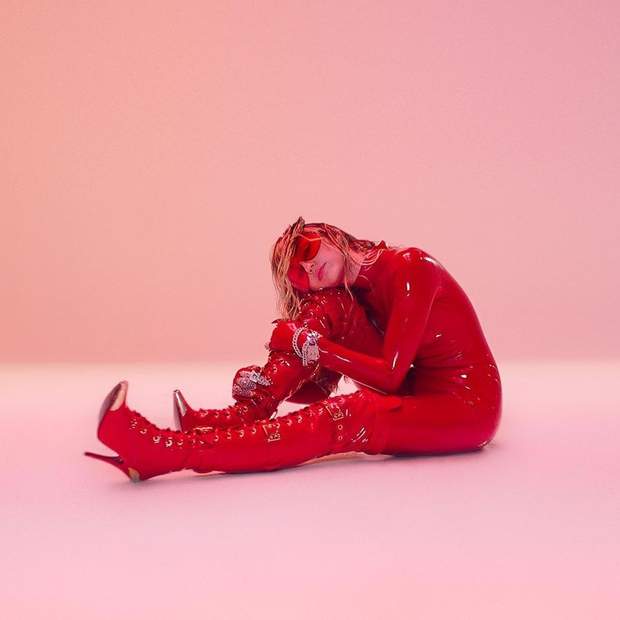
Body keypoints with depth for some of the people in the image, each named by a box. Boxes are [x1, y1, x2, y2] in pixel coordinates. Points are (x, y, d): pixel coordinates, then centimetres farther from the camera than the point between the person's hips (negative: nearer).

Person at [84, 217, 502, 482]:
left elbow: (390, 374, -20)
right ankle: (243, 414, -18)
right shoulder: (343, 299, 7)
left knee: (338, 421, -31)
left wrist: (307, 344, -17)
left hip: (465, 406, -7)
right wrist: (262, 384, -18)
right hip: (412, 395, 7)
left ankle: (166, 451, -38)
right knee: (326, 308, -8)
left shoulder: (411, 268, -16)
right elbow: (320, 389, 0)